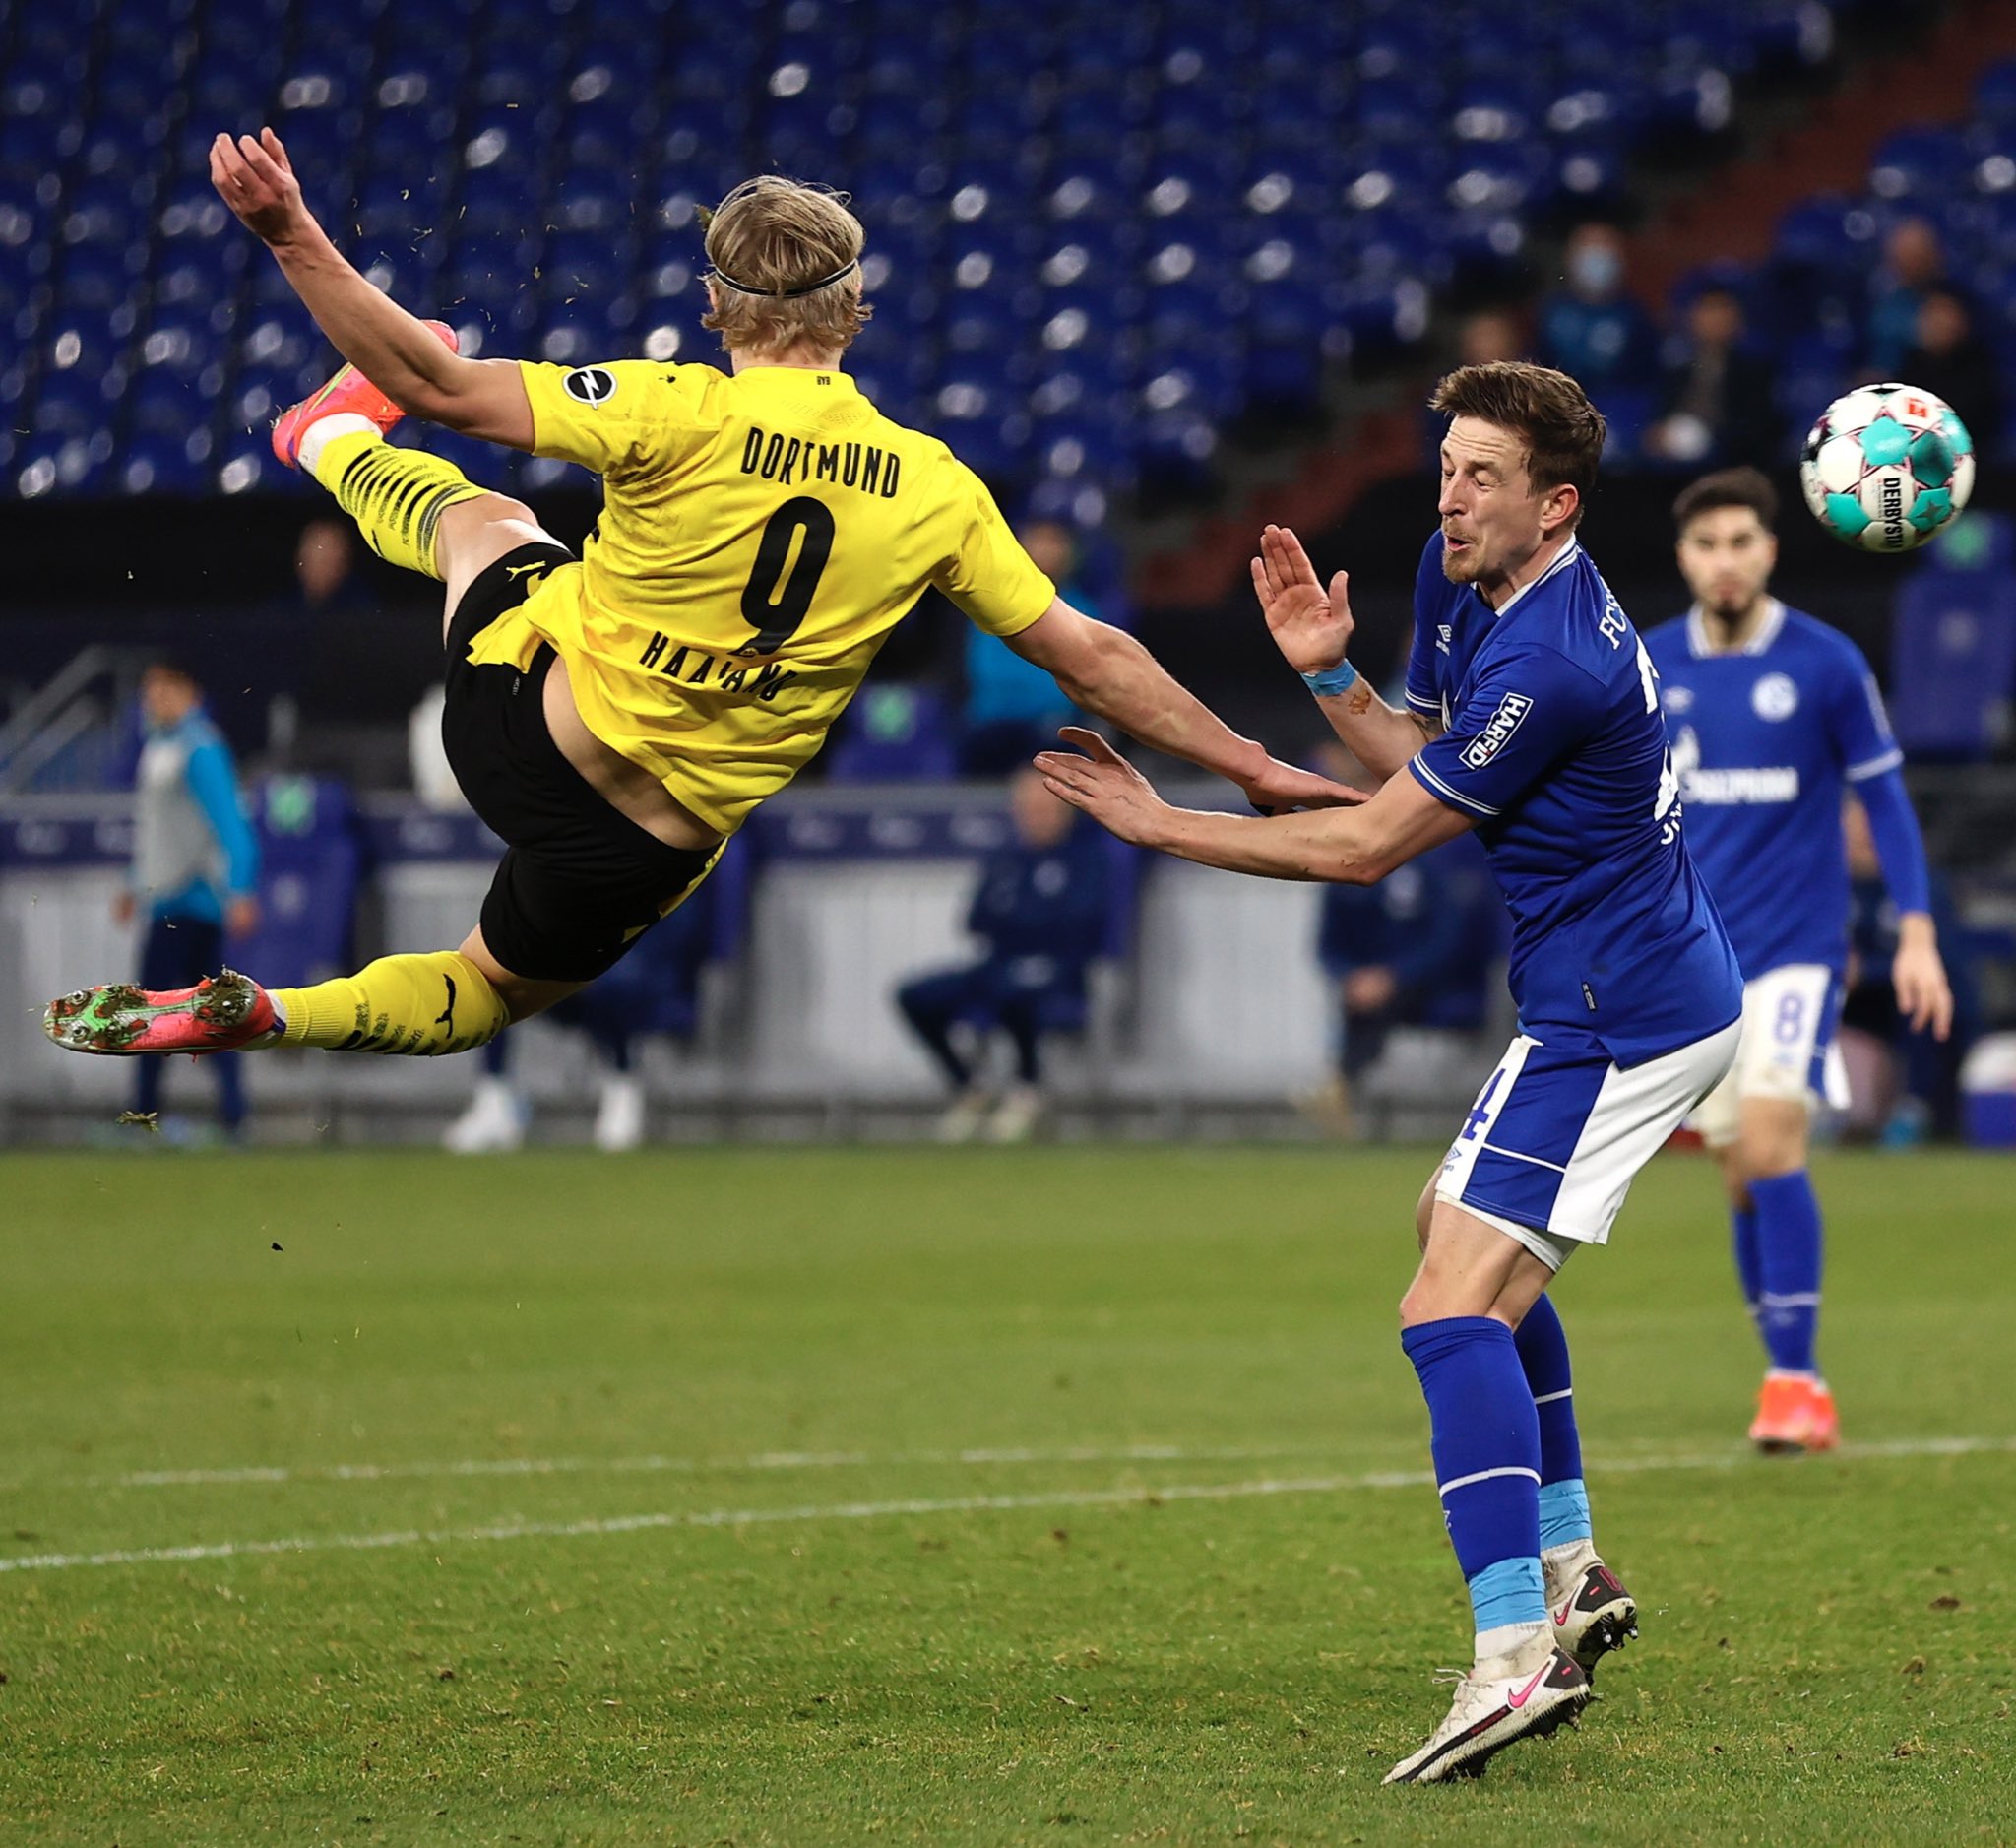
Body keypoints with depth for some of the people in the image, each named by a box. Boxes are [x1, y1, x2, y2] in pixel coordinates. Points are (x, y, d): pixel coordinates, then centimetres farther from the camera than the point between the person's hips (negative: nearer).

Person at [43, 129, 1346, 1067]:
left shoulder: (679, 416, -19)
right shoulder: (934, 491, -10)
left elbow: (445, 385, -25)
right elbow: (1090, 656, -4)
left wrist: (292, 234, -23)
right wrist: (1255, 770, 7)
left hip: (518, 715, -2)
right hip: (653, 847, 2)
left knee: (483, 516, 30)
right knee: (484, 996, 31)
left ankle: (334, 440, 61)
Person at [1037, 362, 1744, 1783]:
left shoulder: (1551, 667, -24)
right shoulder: (1462, 581, 7)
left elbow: (1368, 847, -18)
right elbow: (1427, 763, 16)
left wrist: (1158, 824, -11)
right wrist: (1331, 672, -1)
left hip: (1615, 1018, -11)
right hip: (1669, 990, 11)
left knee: (1453, 1308, -19)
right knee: (1475, 1246, 28)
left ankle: (1516, 1654, -30)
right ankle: (1570, 1569, 27)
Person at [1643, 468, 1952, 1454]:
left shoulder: (1826, 663, -5)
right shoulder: (1649, 668, 4)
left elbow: (1883, 796, 1)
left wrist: (1916, 932, -5)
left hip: (1797, 946, -4)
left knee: (1771, 1142, -18)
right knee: (1742, 1173, 4)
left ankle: (1796, 1380, -15)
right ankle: (1790, 1376, 14)